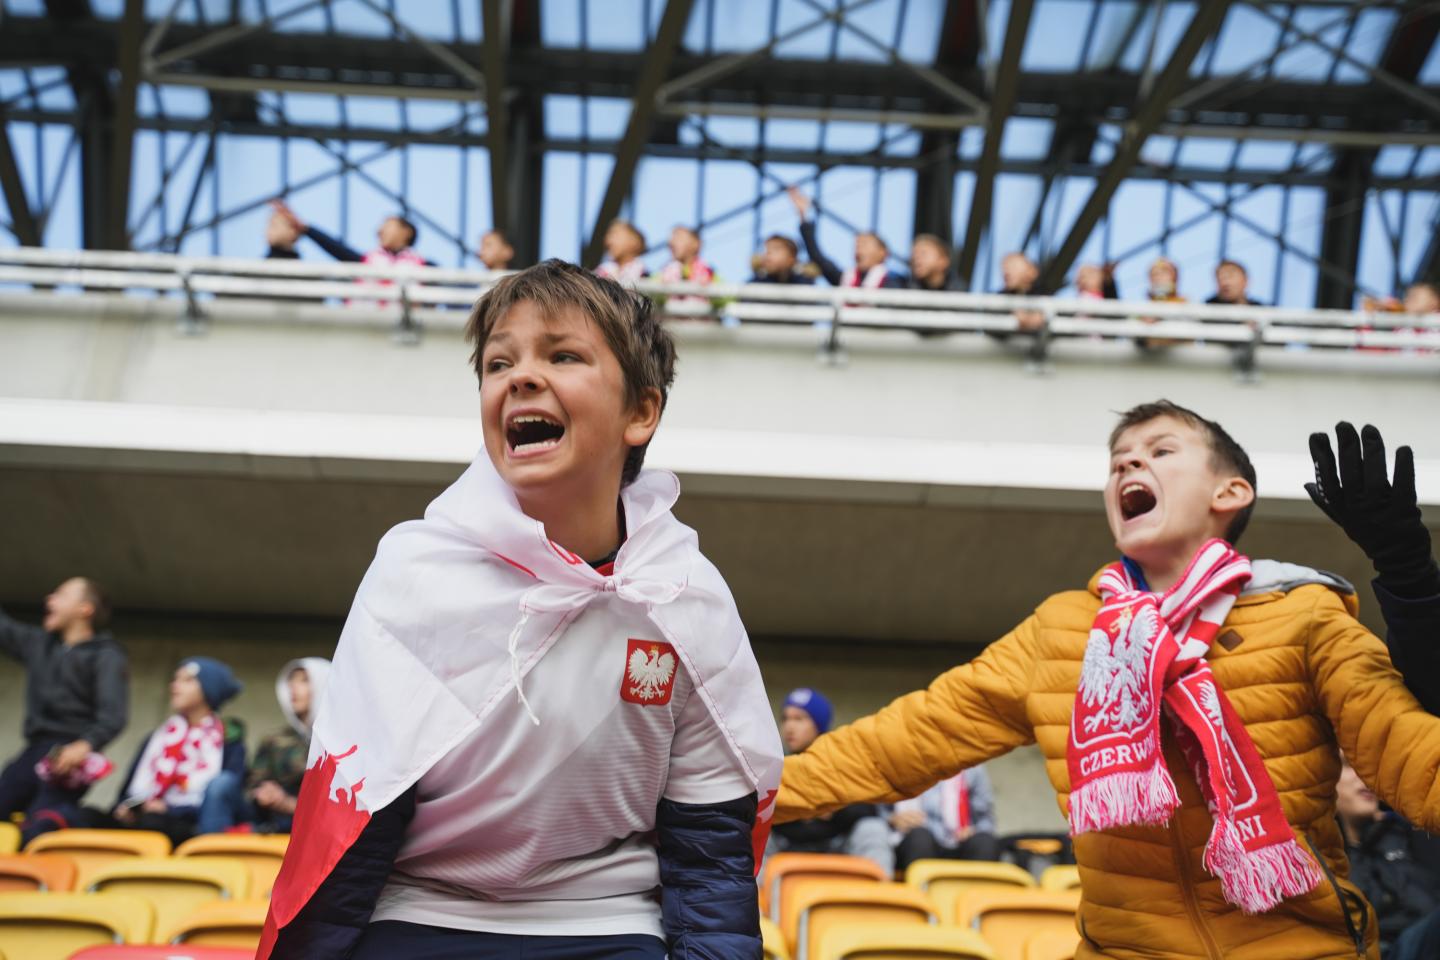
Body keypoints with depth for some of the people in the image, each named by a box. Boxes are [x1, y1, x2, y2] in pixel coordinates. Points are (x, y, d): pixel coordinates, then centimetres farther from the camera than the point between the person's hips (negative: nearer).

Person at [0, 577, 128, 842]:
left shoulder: (106, 655, -1)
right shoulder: (38, 643, 20)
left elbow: (113, 714, -13)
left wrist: (85, 746, -32)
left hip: (67, 756, -6)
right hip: (34, 752, 6)